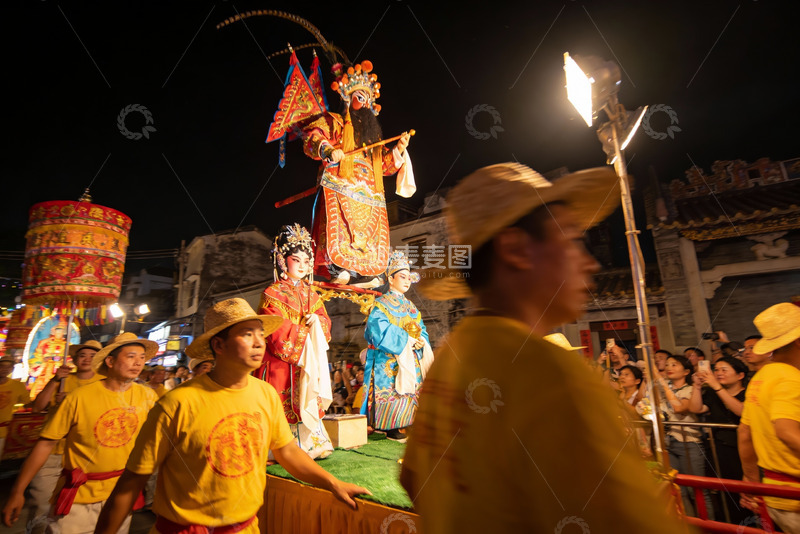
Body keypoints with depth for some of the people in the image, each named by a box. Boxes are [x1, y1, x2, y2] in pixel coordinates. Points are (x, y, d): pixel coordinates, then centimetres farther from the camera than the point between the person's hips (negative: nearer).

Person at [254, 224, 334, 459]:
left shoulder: (312, 294, 16)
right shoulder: (272, 293, -2)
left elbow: (325, 321, 13)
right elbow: (277, 331, -11)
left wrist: (317, 320, -8)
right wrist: (304, 327, -9)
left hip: (309, 362, 5)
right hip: (281, 362, -5)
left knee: (307, 402, 4)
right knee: (283, 406, -5)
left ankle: (309, 445, 14)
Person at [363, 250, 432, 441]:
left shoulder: (411, 307, 19)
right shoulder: (381, 304, -3)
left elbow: (421, 330, 15)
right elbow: (379, 329, -18)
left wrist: (422, 341, -8)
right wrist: (405, 340, -18)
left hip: (411, 360, 7)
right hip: (390, 362, -7)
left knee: (410, 391, 5)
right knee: (392, 391, -7)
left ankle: (403, 425, 14)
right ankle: (392, 430, 3)